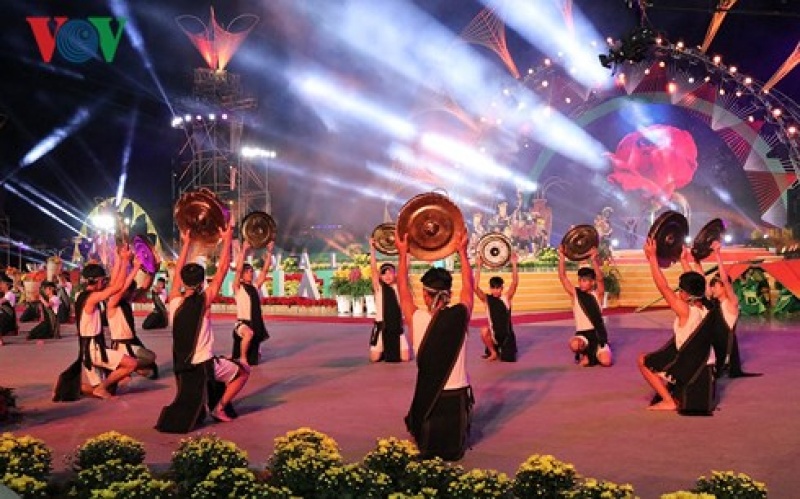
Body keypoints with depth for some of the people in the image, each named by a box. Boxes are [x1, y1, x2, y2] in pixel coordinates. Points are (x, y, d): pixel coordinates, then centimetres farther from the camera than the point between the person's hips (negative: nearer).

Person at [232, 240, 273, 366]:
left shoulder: (256, 287, 10)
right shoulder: (238, 287, -3)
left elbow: (265, 270, 6)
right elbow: (238, 270, -16)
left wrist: (269, 252, 0)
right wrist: (244, 250, -22)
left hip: (256, 323, 5)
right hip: (242, 322, -5)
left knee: (253, 361, 10)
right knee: (249, 333, -40)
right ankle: (242, 358, -20)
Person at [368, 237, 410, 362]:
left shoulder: (398, 286, 4)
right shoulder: (378, 288, 0)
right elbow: (373, 268, -7)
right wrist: (372, 248, -12)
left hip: (397, 326, 1)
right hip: (381, 325, -1)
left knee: (405, 358, -4)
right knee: (375, 358, -2)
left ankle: (392, 351, 29)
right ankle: (384, 352, 33)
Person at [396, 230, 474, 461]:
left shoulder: (416, 319, -13)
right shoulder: (460, 315, -11)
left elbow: (403, 291, 5)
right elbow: (468, 287, 7)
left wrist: (403, 254, 11)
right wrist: (462, 252, 15)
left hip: (427, 396, -1)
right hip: (457, 395, 1)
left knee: (426, 452, 18)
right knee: (454, 451, 18)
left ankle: (428, 453, -2)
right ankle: (451, 452, -2)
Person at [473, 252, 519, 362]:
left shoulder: (506, 298, -7)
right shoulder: (486, 299, -6)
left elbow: (515, 283, -19)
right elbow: (476, 288, -21)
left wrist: (514, 264, -28)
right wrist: (478, 267, -27)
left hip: (507, 334, 0)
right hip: (494, 334, 0)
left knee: (508, 359, -3)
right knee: (484, 331, -31)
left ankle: (503, 350, 35)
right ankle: (493, 352, -5)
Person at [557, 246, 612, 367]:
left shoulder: (597, 294, 1)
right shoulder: (575, 294, 3)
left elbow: (600, 278, -17)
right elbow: (562, 277, -7)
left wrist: (594, 260, -29)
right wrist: (561, 257, -17)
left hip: (598, 333, 0)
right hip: (582, 334, 0)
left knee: (606, 362, -21)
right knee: (574, 345, -36)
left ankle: (593, 353, 17)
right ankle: (585, 354, 2)